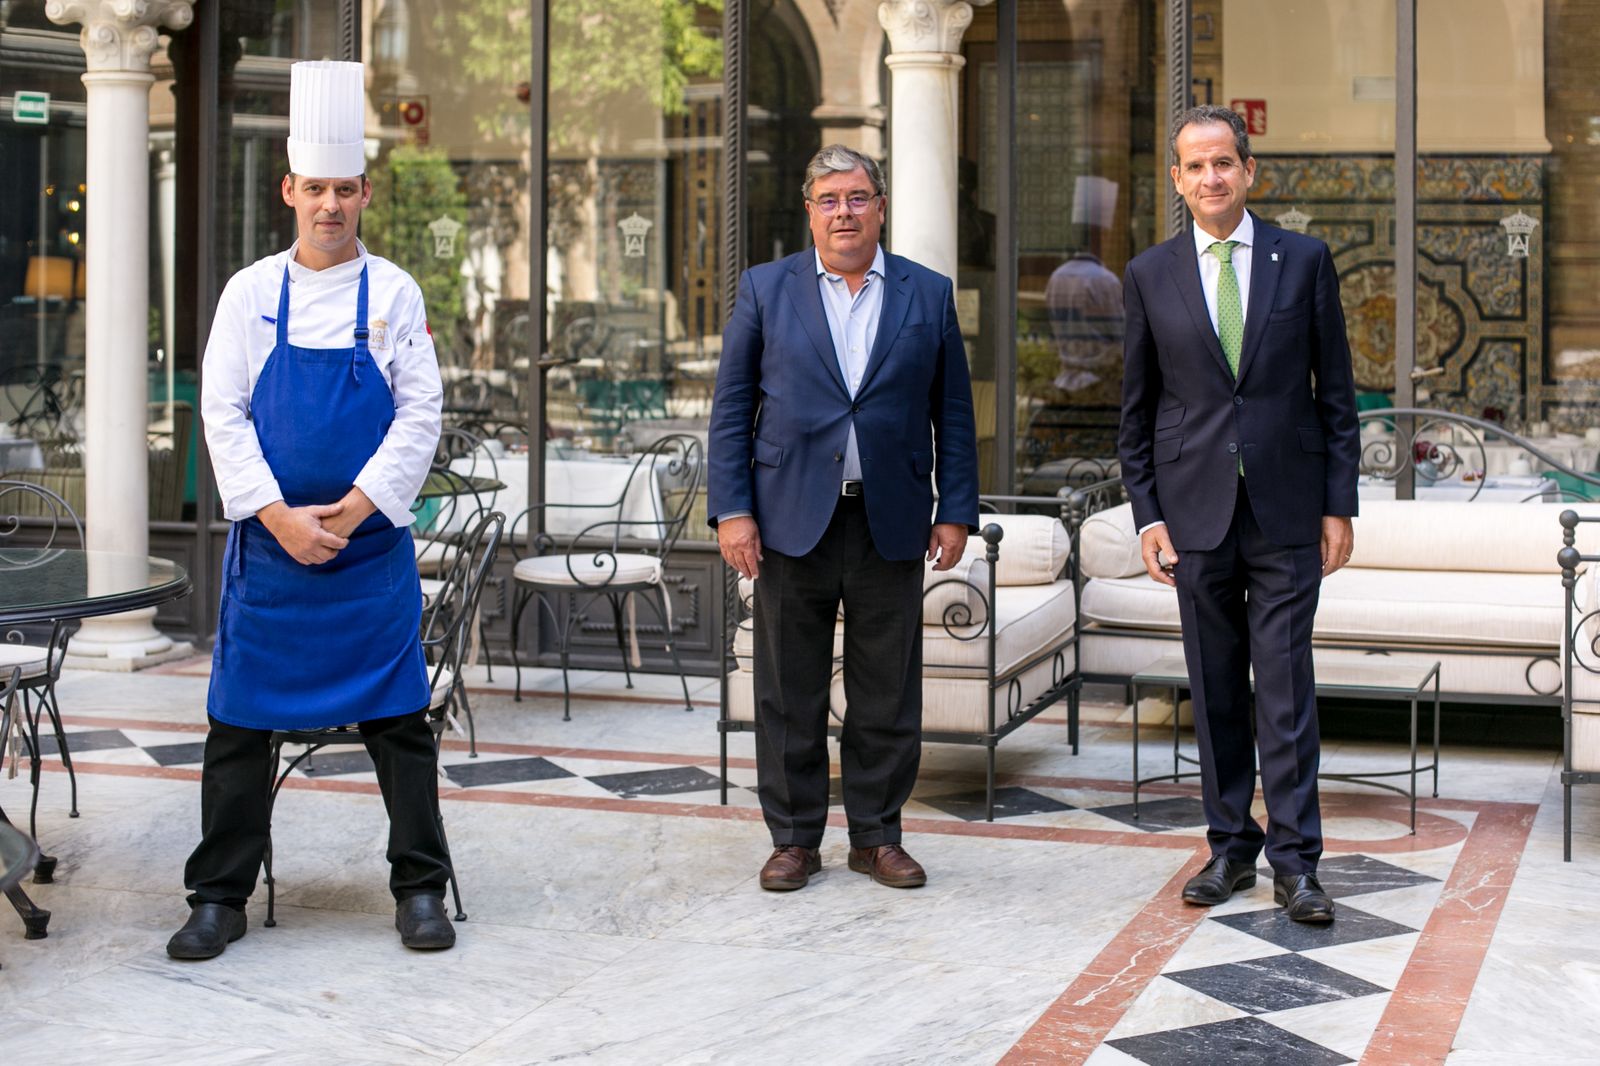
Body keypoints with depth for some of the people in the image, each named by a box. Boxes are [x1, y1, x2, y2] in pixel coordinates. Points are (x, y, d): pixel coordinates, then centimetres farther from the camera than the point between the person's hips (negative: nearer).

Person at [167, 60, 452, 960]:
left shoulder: (393, 293, 1)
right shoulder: (253, 293, 3)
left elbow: (421, 414, -2)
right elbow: (223, 414, 0)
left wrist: (353, 510, -11)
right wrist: (280, 516, -10)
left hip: (372, 542, -1)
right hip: (269, 539, 1)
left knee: (399, 718, 3)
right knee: (240, 720, 5)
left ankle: (421, 889, 15)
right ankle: (221, 898, 15)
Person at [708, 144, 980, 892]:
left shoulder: (929, 295, 8)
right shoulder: (765, 289, 5)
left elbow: (953, 413, 8)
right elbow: (730, 408, 3)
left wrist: (956, 511, 1)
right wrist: (731, 509, -5)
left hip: (890, 525, 1)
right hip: (793, 521, 0)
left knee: (887, 697, 6)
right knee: (789, 696, 5)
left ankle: (877, 836, 18)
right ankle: (794, 837, 17)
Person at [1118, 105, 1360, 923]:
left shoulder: (1304, 260, 3)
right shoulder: (1150, 275, 5)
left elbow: (1336, 391, 4)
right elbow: (1136, 408, 8)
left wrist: (1339, 505, -1)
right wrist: (1147, 514, 1)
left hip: (1286, 512, -1)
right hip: (1196, 510, 1)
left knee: (1286, 687, -2)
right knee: (1214, 689, 8)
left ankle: (1295, 861, 4)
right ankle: (1231, 846, 18)